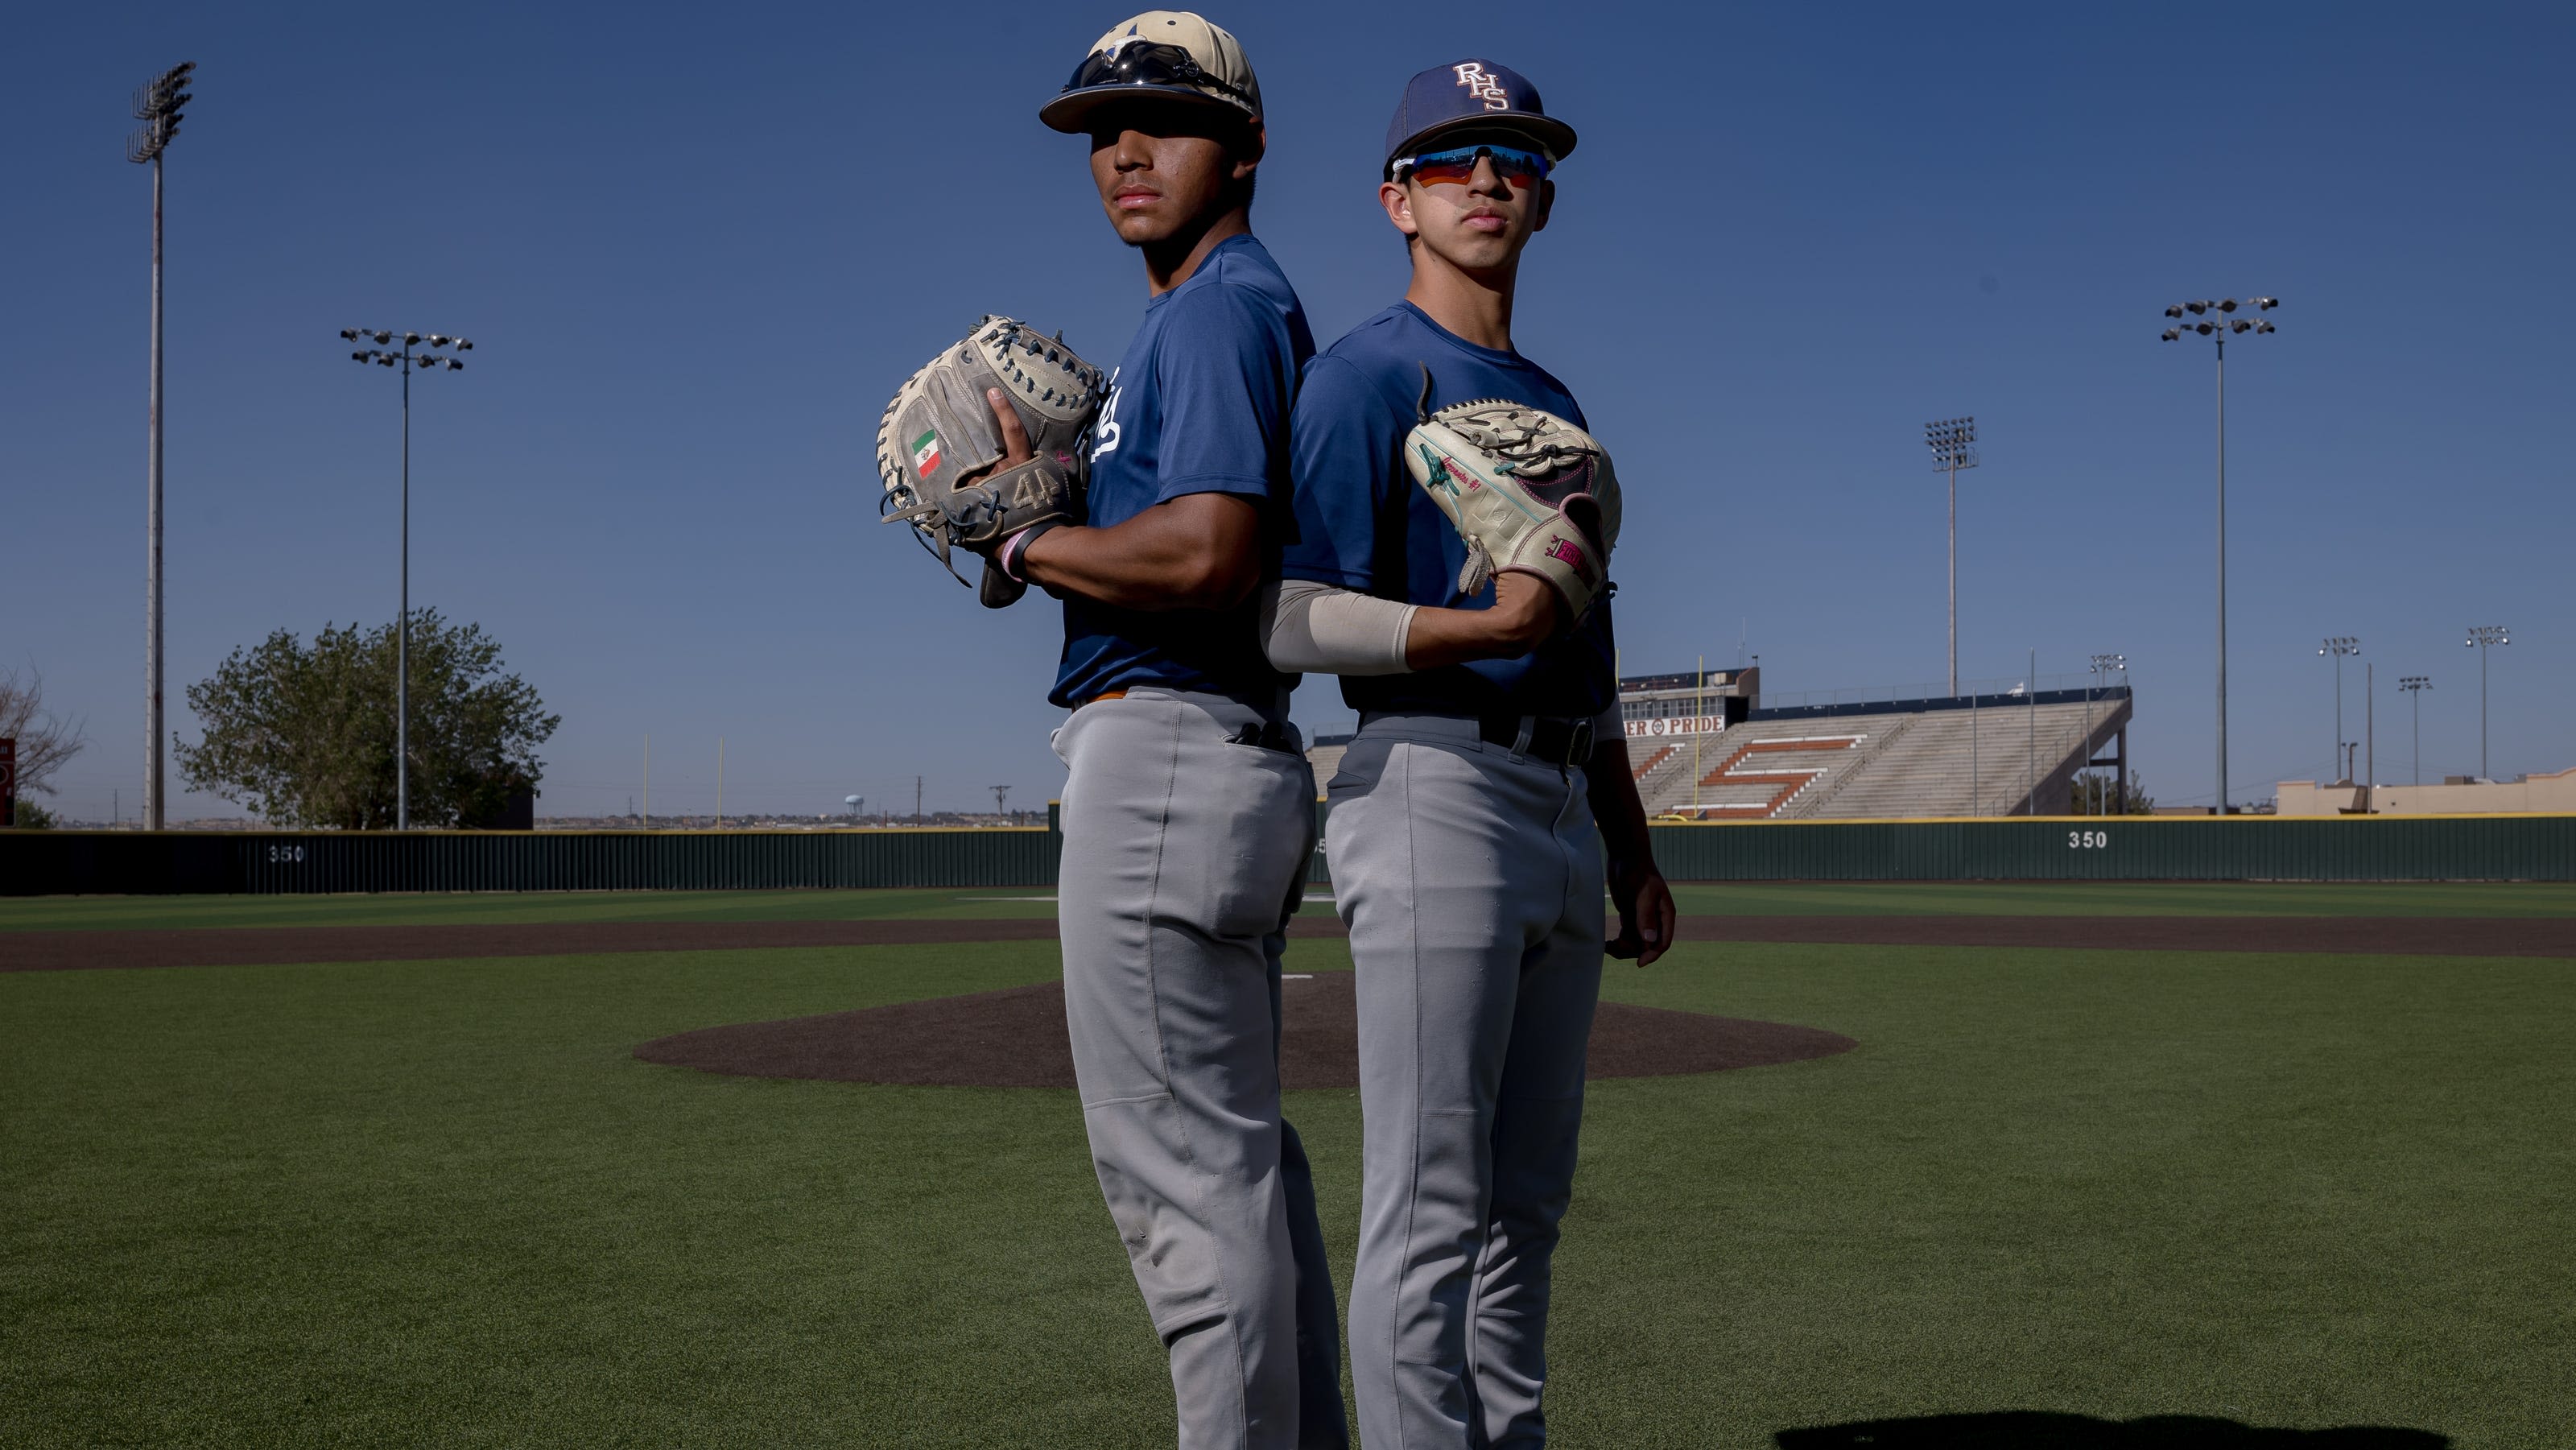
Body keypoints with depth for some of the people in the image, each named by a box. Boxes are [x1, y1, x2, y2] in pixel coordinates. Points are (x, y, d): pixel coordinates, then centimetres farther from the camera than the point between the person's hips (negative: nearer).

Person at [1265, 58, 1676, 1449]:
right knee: (1430, 1204, -8)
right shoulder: (1362, 377, -3)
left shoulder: (1553, 403, 22)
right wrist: (1491, 625, -22)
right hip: (1437, 786, -8)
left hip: (1561, 812, 8)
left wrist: (1633, 853, 21)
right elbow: (1293, 620, -13)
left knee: (1527, 1199, 13)